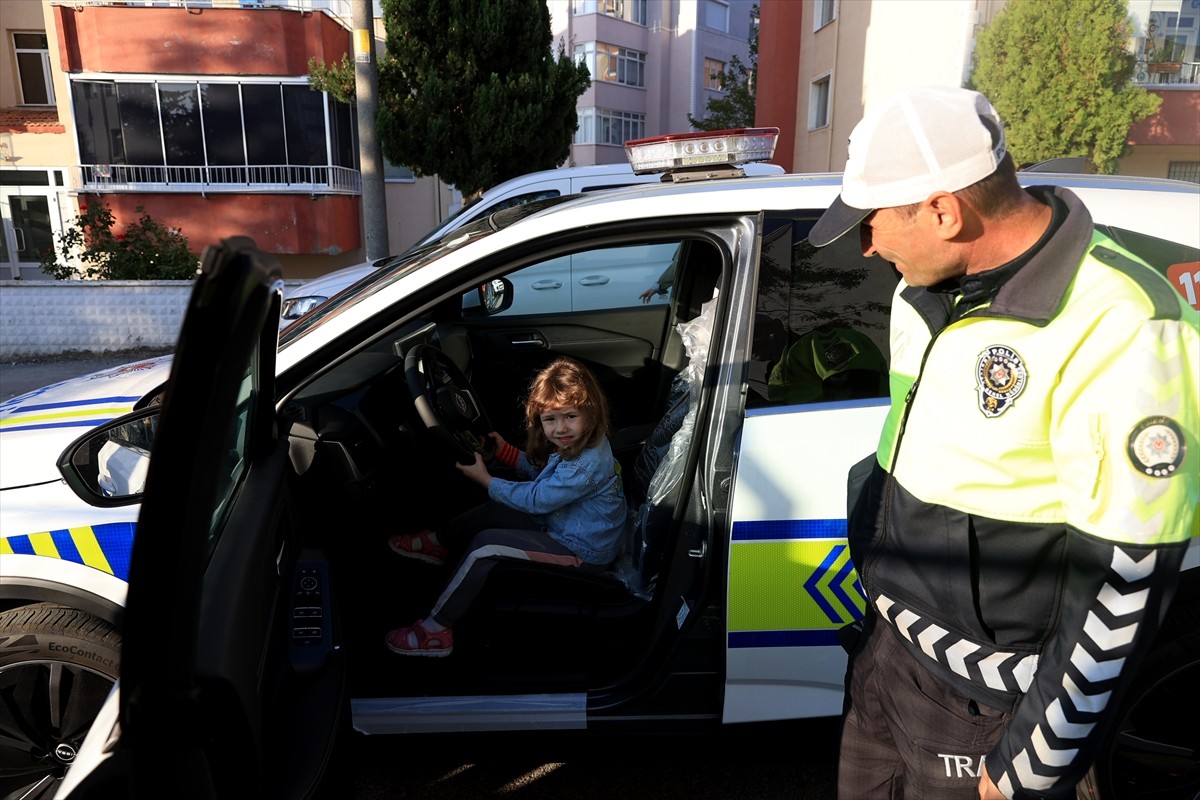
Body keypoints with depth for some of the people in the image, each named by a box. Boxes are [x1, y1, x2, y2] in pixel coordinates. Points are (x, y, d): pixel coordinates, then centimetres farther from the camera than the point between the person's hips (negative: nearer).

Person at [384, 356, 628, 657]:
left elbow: (535, 500, -23)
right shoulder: (575, 440, -4)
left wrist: (484, 479, -14)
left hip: (583, 553, -10)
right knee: (494, 511, 15)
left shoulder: (586, 465, -33)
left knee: (486, 544, -17)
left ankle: (435, 630, -6)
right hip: (563, 524, 10)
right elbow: (541, 471, 13)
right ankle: (437, 542, 39)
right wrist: (505, 451, 0)